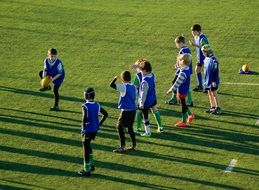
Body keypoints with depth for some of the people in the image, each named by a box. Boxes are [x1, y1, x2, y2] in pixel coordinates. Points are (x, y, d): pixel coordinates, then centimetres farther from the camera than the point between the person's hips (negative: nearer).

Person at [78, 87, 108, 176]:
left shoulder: (85, 106, -18)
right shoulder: (97, 105, 2)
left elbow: (84, 117, -31)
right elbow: (105, 114, 9)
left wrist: (83, 126, -15)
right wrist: (99, 124, 14)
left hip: (87, 130, -7)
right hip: (95, 129, 7)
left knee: (86, 148, 3)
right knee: (88, 145, 26)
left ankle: (87, 170, 9)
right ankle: (91, 165, 31)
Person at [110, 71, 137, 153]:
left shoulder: (124, 87, -16)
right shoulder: (133, 87, 7)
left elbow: (112, 85, -20)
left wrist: (115, 78, -2)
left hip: (126, 111, -8)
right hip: (133, 110, 8)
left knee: (119, 127, 1)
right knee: (130, 127, 18)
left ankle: (123, 147, -1)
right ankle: (134, 146, 21)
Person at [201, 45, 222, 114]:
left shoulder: (213, 60, -20)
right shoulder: (206, 59, 7)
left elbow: (215, 71, -20)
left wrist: (214, 81, -20)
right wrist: (205, 80, 21)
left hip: (213, 81, -9)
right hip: (207, 80, 9)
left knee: (214, 93, -2)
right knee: (209, 93, 14)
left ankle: (218, 108, 5)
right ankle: (212, 107, 24)